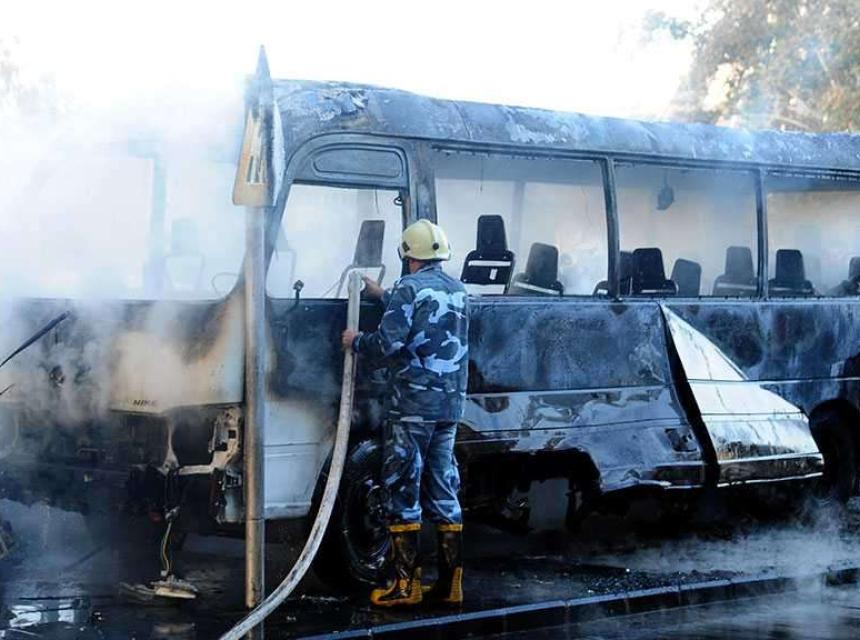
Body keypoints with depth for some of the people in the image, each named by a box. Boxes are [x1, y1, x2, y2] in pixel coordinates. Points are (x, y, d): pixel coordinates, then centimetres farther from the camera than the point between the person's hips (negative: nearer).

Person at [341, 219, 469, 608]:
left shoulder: (410, 287, -9)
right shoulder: (457, 290, 14)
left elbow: (389, 343, -16)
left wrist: (356, 342, 3)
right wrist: (382, 296, 39)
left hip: (413, 404, -7)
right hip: (451, 405, 7)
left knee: (403, 491, -2)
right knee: (443, 491, 11)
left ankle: (406, 585, -2)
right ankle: (450, 583, 11)